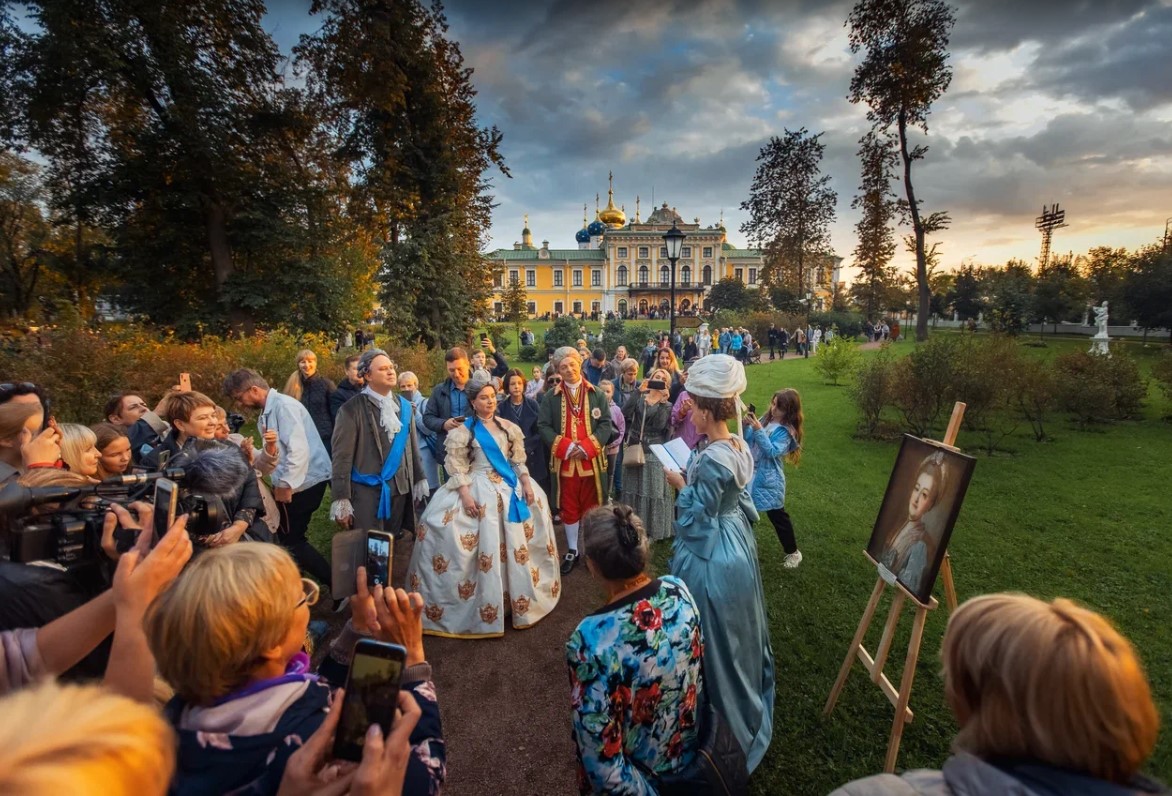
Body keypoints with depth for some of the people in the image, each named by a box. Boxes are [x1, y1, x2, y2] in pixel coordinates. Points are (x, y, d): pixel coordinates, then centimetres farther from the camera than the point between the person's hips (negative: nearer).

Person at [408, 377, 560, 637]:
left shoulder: (508, 427, 8)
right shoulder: (463, 431, -4)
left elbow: (518, 460, 10)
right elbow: (456, 467, -8)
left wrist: (526, 483, -2)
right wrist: (465, 494, -19)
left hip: (511, 486, 5)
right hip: (479, 488, -4)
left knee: (517, 543, 9)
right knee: (485, 545, -7)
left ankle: (519, 597, 26)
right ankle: (487, 603, 8)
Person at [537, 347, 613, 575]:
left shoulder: (596, 394, 2)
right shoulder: (551, 396, 1)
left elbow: (606, 424, -2)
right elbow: (543, 426, -4)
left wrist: (587, 447, -17)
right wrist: (566, 447, -17)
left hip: (592, 461, 0)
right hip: (564, 462, 0)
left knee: (591, 507, 11)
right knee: (569, 508, 10)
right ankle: (572, 551, 24)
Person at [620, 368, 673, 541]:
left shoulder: (667, 405, 2)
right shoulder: (639, 399, 6)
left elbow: (660, 425, -15)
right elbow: (625, 414, -13)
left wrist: (662, 402, -18)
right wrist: (639, 393, -15)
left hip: (655, 453, -2)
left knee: (652, 491, 3)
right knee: (634, 489, 11)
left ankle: (652, 529, 16)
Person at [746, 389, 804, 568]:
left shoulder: (786, 431, -14)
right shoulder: (765, 419, 3)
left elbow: (773, 452, -25)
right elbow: (747, 442, 5)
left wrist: (758, 430, -30)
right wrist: (746, 426, -14)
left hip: (768, 479, -6)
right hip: (751, 474, 6)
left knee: (777, 516, 6)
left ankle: (793, 552, 24)